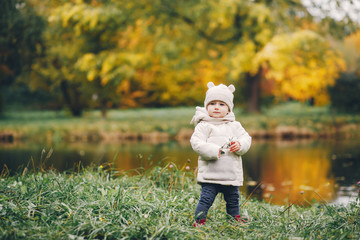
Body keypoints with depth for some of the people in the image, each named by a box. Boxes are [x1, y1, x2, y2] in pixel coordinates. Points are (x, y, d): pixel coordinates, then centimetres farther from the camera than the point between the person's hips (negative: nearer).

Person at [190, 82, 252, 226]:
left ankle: (236, 219, 33)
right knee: (206, 199, -8)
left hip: (232, 175, 4)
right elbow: (196, 142, -11)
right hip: (210, 174, -4)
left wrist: (240, 145, -12)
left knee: (233, 200, 16)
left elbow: (246, 138, 10)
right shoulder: (203, 126, -2)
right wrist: (213, 151, -22)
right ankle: (198, 221, 4)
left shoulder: (235, 126, 13)